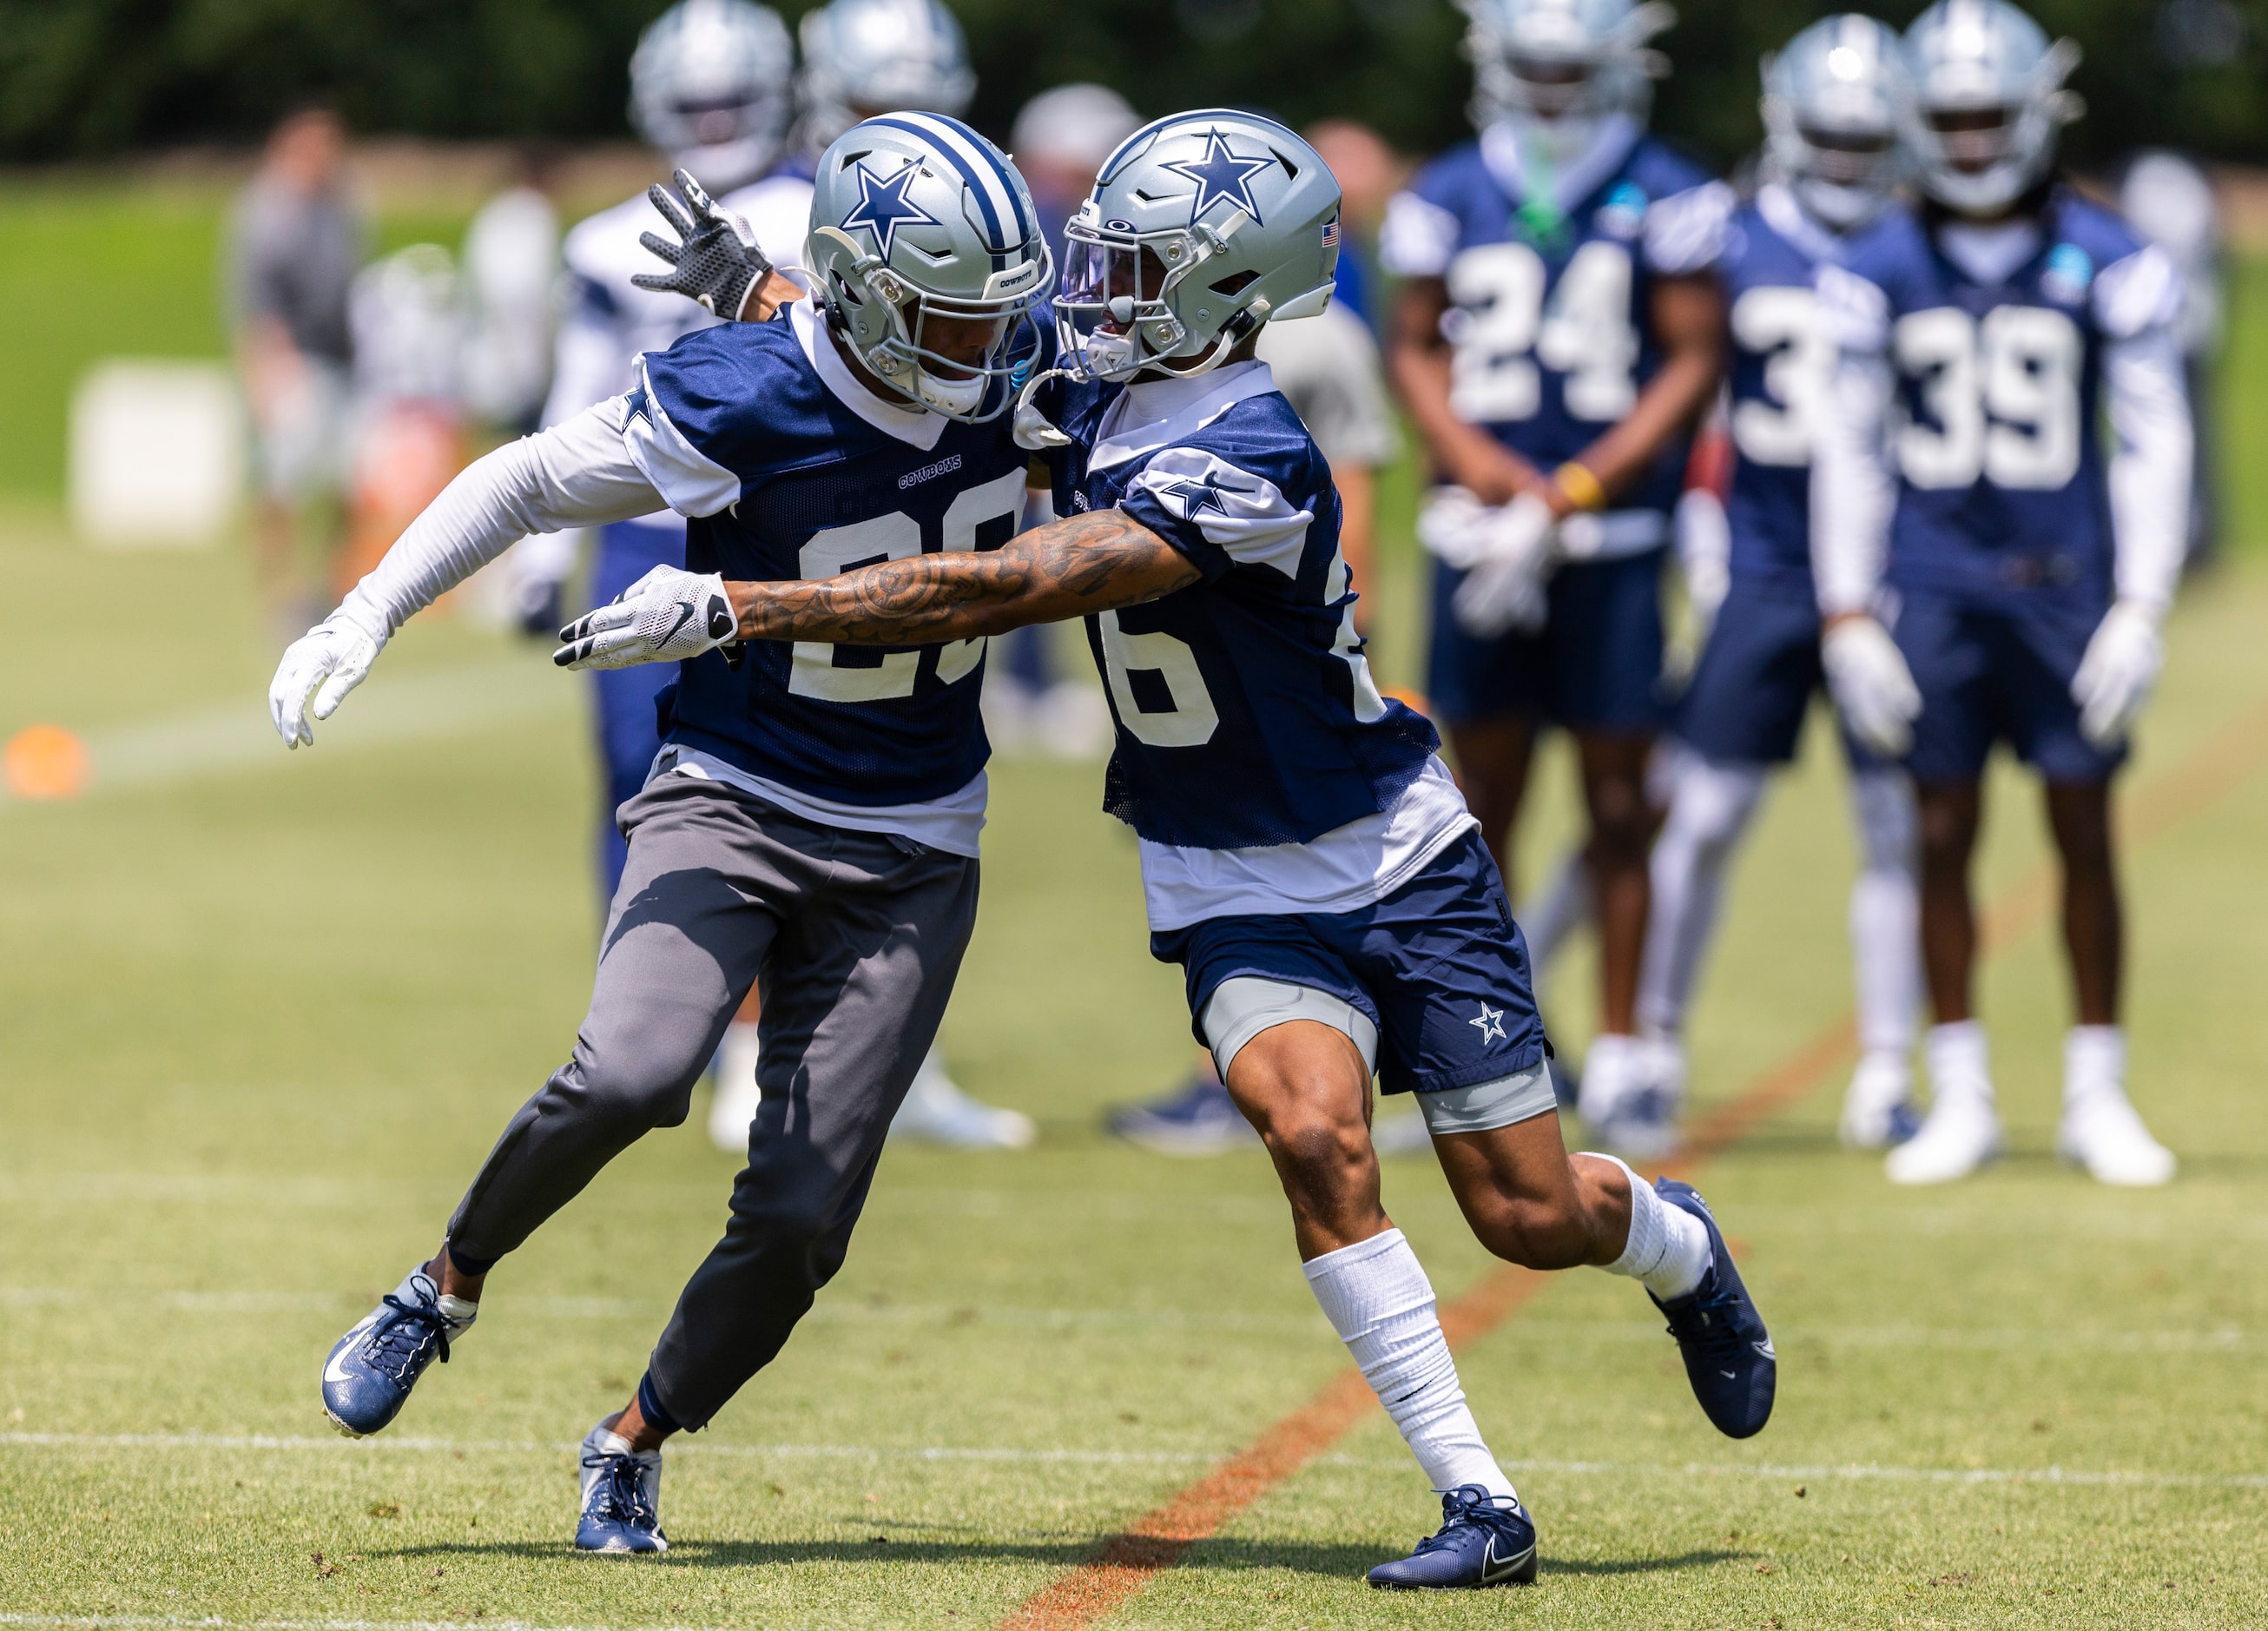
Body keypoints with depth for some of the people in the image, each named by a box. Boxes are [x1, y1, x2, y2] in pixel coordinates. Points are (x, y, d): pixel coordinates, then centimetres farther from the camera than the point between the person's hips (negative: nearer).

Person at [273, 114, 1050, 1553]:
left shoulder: (1010, 370, -7)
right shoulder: (737, 405, -19)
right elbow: (530, 484, -7)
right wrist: (369, 616, -9)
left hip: (912, 858, 4)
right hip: (734, 799, -4)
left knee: (802, 1219, -4)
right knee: (629, 1078, -29)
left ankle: (635, 1444, 21)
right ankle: (447, 1290, 0)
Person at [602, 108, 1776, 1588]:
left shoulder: (1246, 460, -29)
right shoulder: (1094, 406, -4)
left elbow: (998, 594, -35)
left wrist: (737, 608, -37)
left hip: (1401, 868, -5)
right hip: (1242, 899, 5)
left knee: (1532, 1217, 1)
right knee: (1316, 1139, -23)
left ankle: (1679, 1249, 39)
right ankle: (1479, 1507, -18)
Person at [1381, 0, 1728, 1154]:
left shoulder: (1666, 201, 0)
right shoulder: (1450, 198, 8)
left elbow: (1693, 360, -2)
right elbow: (1415, 347, 10)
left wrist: (1575, 492, -10)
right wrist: (1490, 472, -7)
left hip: (1613, 540, -2)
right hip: (1483, 534, 2)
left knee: (1617, 802, 0)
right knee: (1486, 800, 5)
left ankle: (1618, 1058, 6)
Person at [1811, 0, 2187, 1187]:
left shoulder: (2106, 266, -1)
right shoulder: (1878, 274, 2)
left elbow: (2151, 443, 1)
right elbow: (1847, 450, 6)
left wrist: (2139, 612, -6)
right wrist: (1848, 621, 1)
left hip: (2065, 584, -1)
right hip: (1932, 585, 1)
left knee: (2085, 835, 1)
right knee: (1944, 839, 3)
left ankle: (2096, 1098, 9)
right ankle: (1959, 1100, 10)